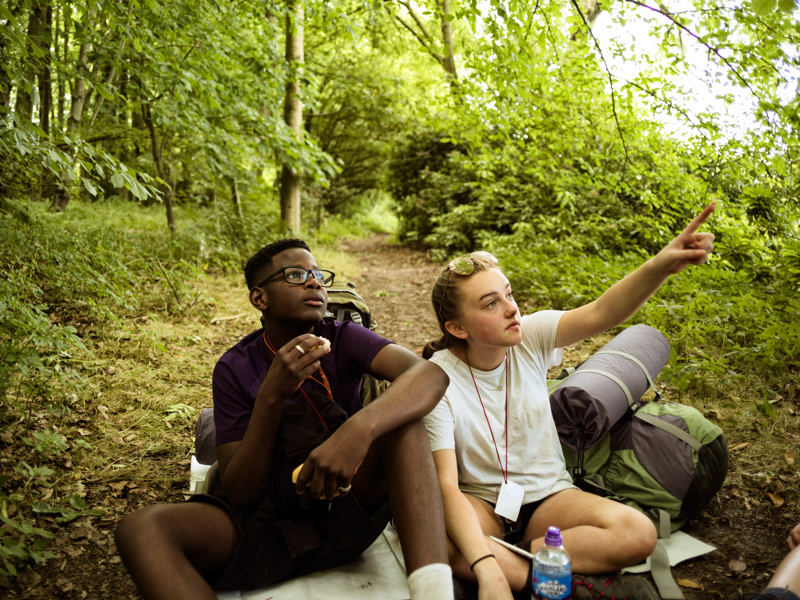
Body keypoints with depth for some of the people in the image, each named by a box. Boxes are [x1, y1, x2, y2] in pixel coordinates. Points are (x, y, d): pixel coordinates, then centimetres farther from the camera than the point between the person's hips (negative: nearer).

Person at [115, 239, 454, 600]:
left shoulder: (343, 339, -2)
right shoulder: (234, 369, -3)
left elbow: (431, 375, -22)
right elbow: (240, 496, -8)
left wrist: (359, 428, -41)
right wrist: (272, 395, -23)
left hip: (347, 515, 0)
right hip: (267, 526, 1)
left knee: (400, 417, -25)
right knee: (141, 528, -25)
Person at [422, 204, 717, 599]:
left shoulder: (531, 337, -8)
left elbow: (599, 314, -26)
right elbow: (446, 485, -26)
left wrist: (661, 266, -44)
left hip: (547, 494, 3)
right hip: (480, 503, -3)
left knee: (638, 534, -23)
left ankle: (515, 559, -16)